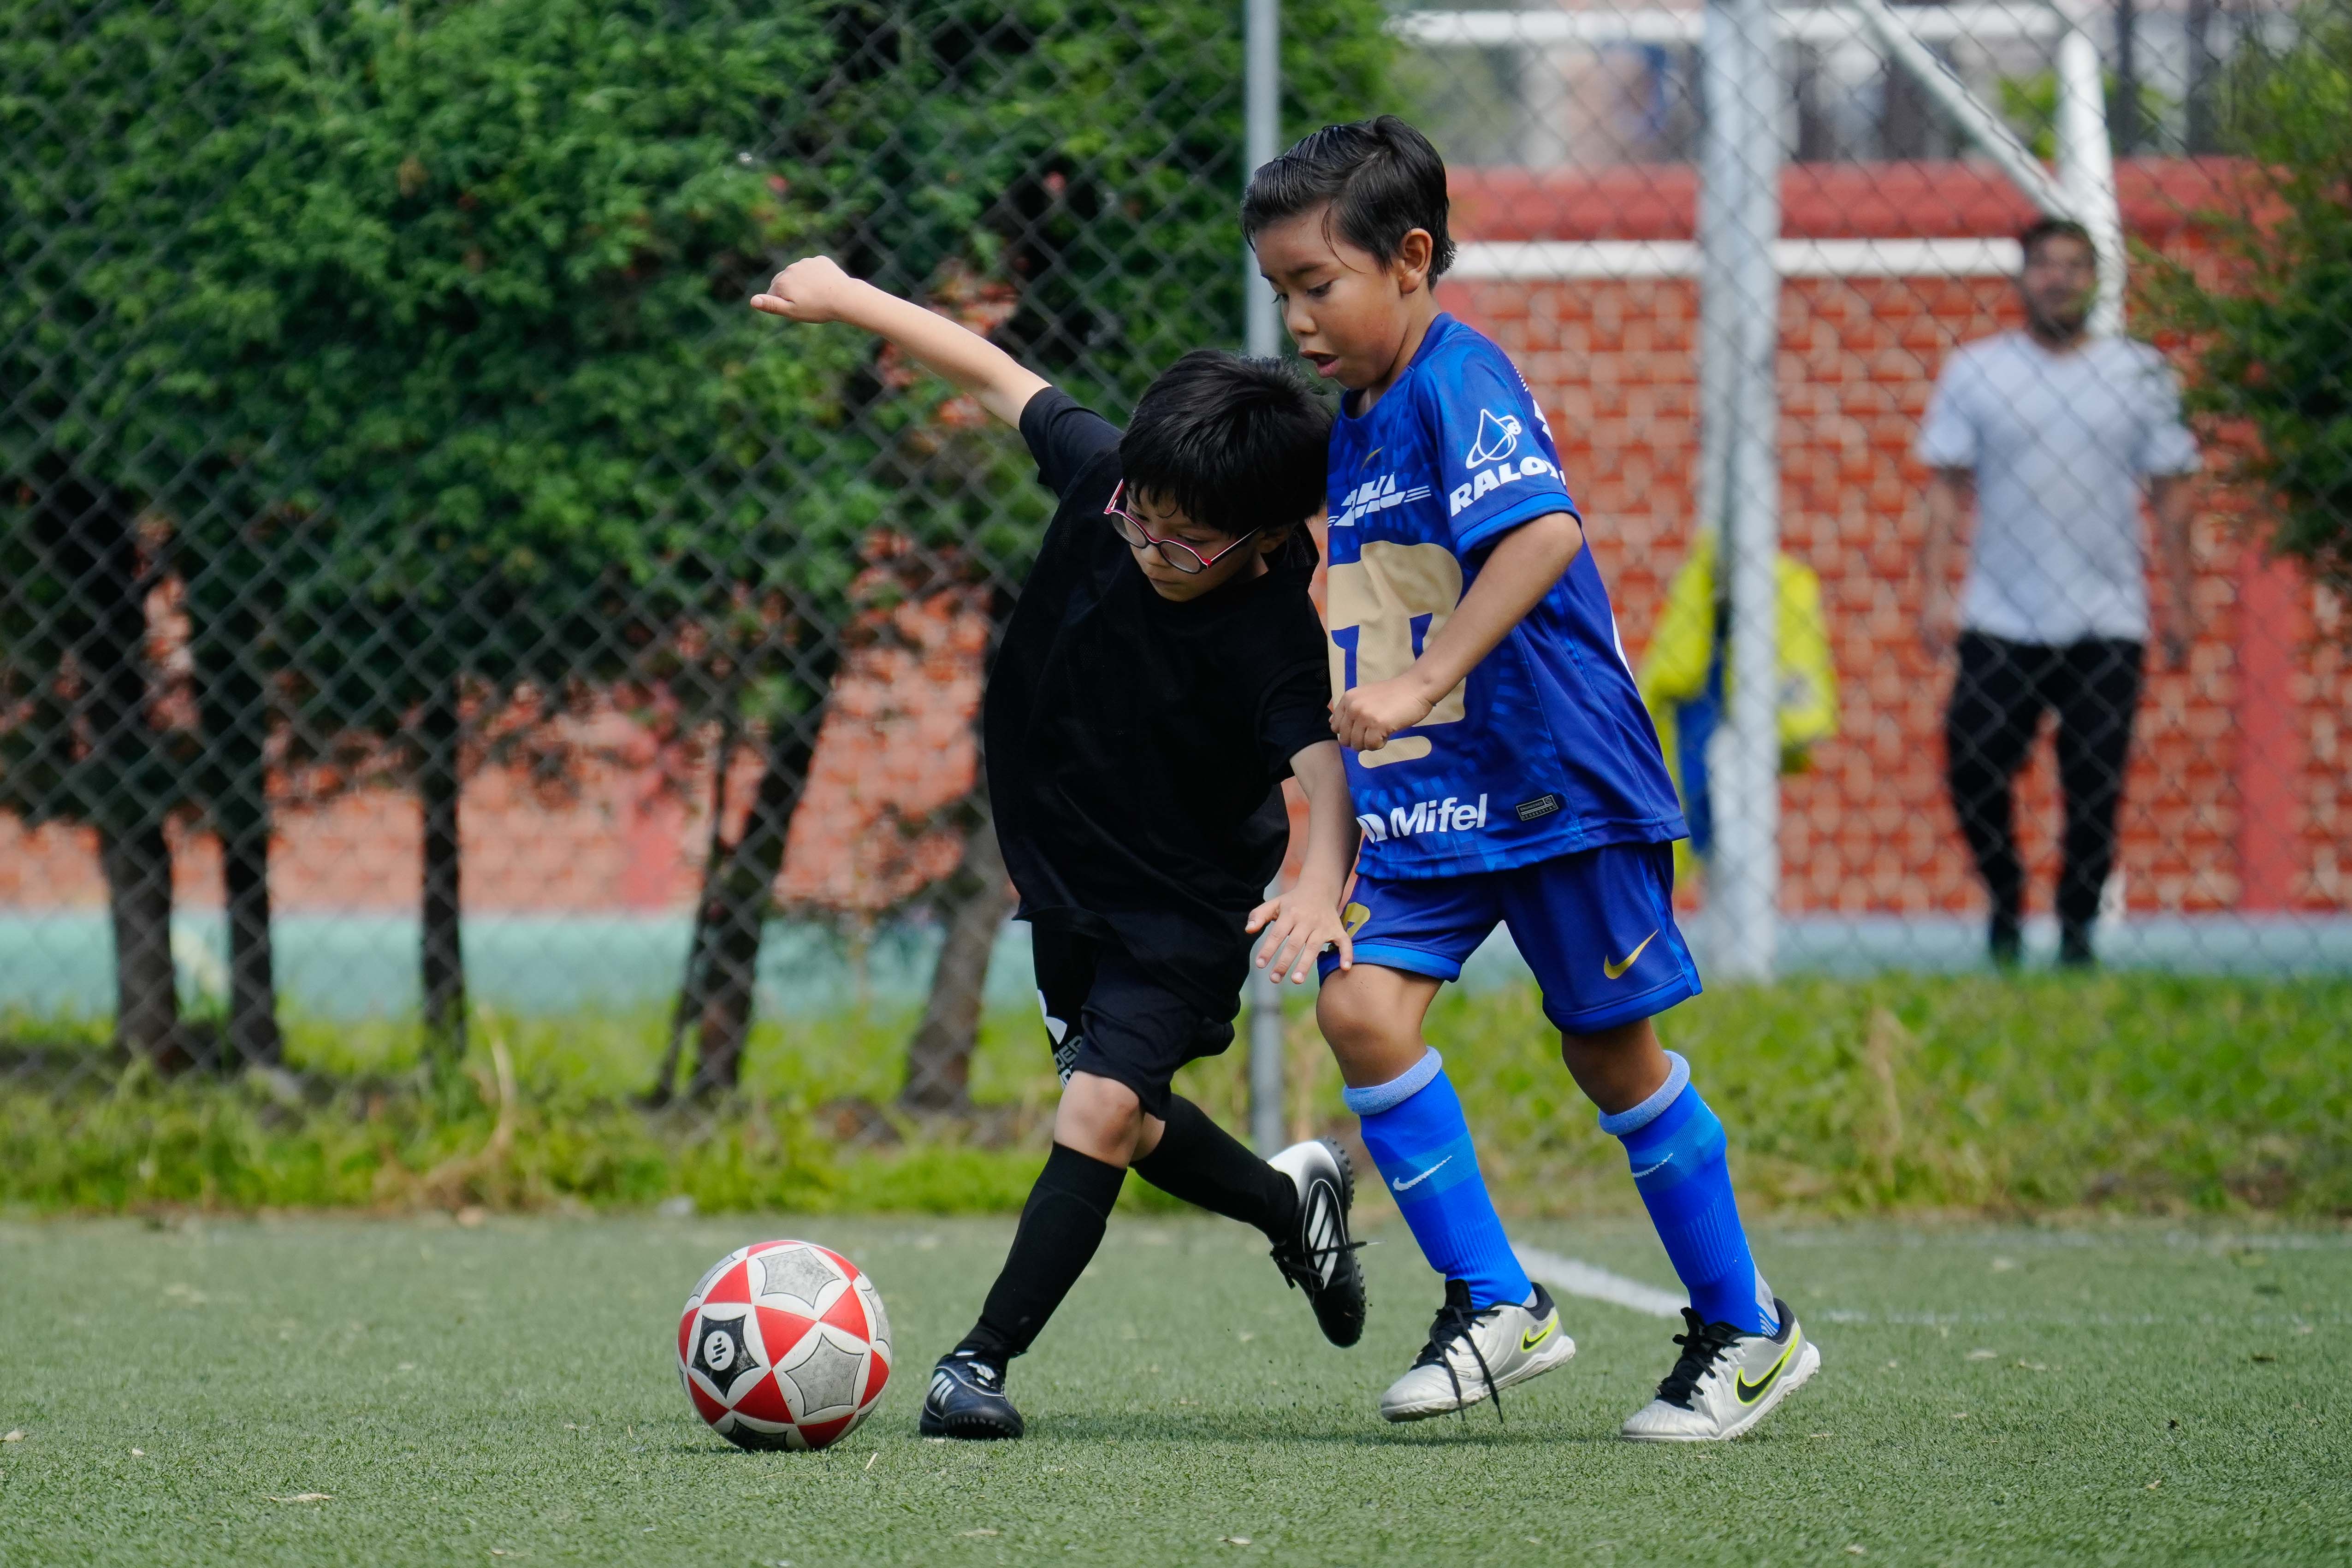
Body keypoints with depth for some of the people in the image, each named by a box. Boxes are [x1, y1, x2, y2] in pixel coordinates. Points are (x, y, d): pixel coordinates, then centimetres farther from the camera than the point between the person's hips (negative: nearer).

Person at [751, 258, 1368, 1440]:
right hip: (1067, 873, 6)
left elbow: (1325, 765, -45)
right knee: (1123, 1123, 18)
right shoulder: (1102, 477, -17)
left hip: (1188, 900, -6)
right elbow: (996, 376, -3)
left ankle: (985, 1357, -17)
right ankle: (1290, 1201, 44)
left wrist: (1322, 884, -65)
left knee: (1102, 1108, -20)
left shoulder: (1274, 634, -32)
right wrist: (843, 298, 2)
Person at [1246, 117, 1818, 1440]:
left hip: (1551, 779, -8)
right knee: (1362, 1007, -12)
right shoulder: (1351, 427, 13)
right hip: (1417, 796, 8)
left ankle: (1747, 1329, 18)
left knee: (1612, 1049, 2)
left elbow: (1543, 532, -31)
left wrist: (1417, 690, -36)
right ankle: (1496, 1305, -5)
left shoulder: (1463, 382, -14)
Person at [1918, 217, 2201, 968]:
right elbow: (1946, 484, 4)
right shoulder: (1974, 371, 5)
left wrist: (2180, 601, 5)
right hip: (1999, 619, 0)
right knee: (1973, 772, -6)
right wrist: (1936, 590, -5)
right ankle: (2005, 906, 16)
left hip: (2106, 623, 0)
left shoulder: (2139, 373, 6)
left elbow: (2171, 489, 9)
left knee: (2095, 788, -2)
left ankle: (2078, 928, 14)